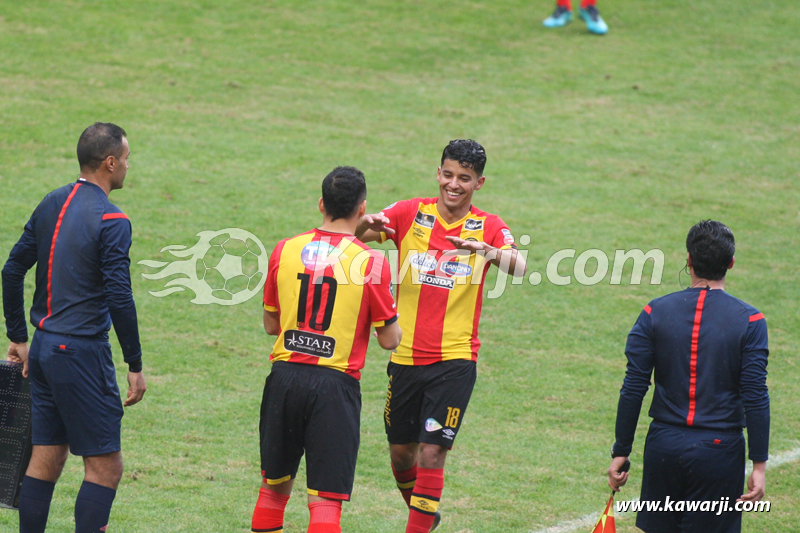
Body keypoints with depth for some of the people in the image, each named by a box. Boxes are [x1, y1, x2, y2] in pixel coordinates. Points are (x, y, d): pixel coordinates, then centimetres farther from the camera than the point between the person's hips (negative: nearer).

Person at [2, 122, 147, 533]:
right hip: (81, 352, -8)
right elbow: (119, 298, -17)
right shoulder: (111, 221, -13)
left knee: (46, 460, 11)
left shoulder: (51, 205, 10)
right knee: (105, 466, -3)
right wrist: (135, 366, -10)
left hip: (43, 346, 8)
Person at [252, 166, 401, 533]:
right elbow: (390, 340, -3)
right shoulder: (371, 263, -8)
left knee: (274, 486, 19)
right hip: (335, 384, -4)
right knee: (325, 499, -4)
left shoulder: (285, 250, 3)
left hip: (285, 376, 4)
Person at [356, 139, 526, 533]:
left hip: (454, 359, -2)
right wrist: (369, 224, -32)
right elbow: (360, 232, -8)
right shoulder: (411, 214, 3)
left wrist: (490, 251, -38)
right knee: (400, 452, 12)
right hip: (405, 355, 2)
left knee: (432, 452, -11)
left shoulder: (488, 227, 0)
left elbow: (519, 268, -17)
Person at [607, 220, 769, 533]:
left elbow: (633, 390, -2)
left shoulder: (655, 313, -1)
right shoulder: (749, 321, -6)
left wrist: (621, 452, 5)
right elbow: (756, 398, -9)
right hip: (719, 449, -2)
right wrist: (759, 465, -4)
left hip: (664, 446, 2)